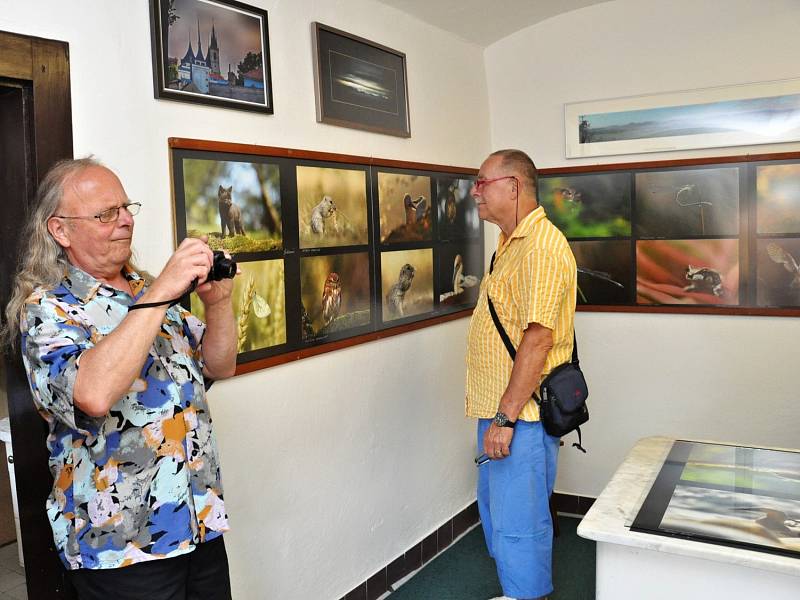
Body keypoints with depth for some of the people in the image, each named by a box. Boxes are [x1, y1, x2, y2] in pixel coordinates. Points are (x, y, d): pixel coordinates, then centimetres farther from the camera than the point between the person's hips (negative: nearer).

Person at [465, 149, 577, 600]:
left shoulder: (542, 246, -18)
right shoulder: (511, 244, 15)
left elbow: (538, 339, -24)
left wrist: (506, 416, -22)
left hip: (520, 415, -10)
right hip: (499, 410, 10)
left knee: (518, 524, 2)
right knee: (497, 512, 22)